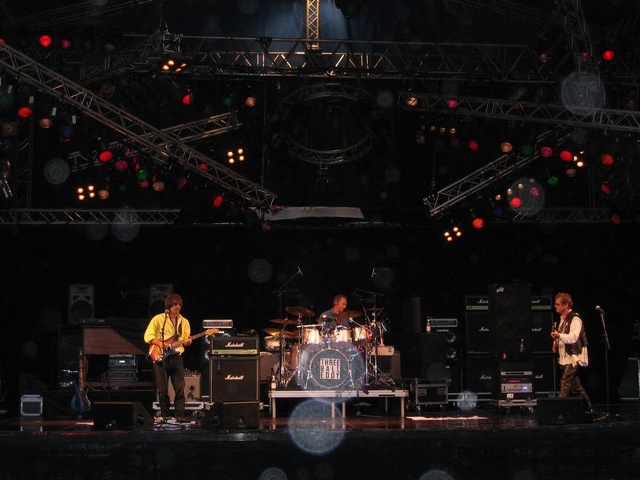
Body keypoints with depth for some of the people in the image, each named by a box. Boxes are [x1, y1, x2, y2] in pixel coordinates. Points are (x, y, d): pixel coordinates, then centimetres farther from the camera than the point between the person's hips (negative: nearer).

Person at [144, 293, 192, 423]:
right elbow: (148, 336, -2)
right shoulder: (158, 319, 0)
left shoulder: (184, 322, 11)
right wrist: (160, 344, -15)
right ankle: (165, 414, 11)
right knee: (162, 389, 1)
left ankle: (180, 414, -3)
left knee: (180, 387, -7)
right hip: (160, 357, -2)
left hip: (176, 356, 2)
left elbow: (186, 340, 15)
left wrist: (186, 342, -8)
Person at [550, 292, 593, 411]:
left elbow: (573, 337, -25)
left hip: (574, 357, -10)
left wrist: (559, 335, -39)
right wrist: (556, 344, 13)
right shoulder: (562, 319, 17)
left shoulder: (575, 319, -13)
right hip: (565, 356, 10)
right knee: (575, 384, 13)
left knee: (565, 383, -18)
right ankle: (588, 407, 21)